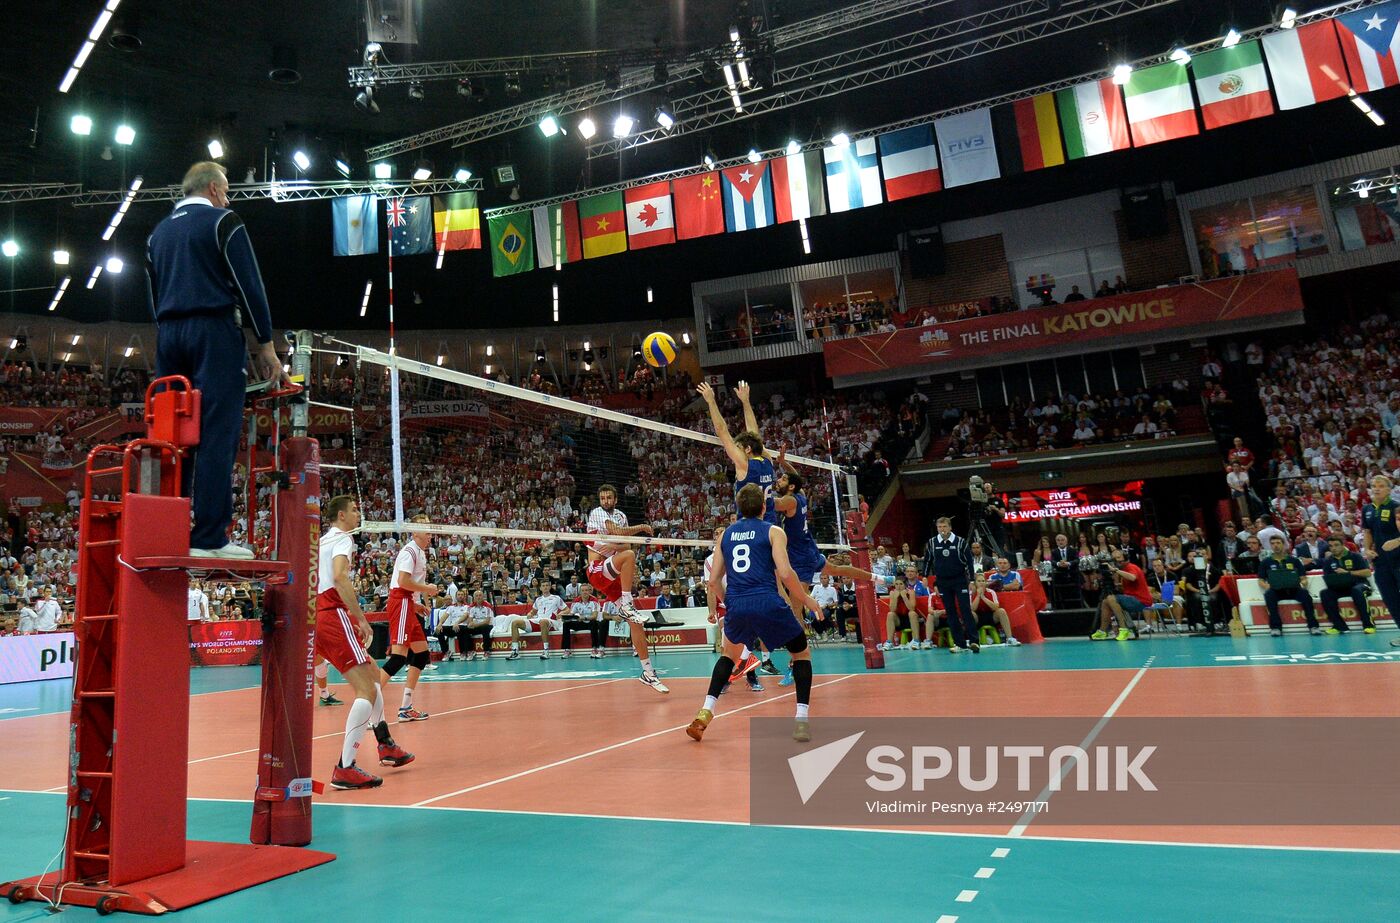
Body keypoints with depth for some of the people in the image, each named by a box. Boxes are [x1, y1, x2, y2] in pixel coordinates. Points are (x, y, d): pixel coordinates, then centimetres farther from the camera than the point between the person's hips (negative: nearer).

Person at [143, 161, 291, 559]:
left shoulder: (159, 232, 22)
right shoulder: (222, 221, 2)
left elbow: (152, 296, 22)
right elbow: (249, 286, -6)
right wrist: (265, 345, -5)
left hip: (168, 336, 7)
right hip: (215, 332, -7)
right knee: (218, 434, -11)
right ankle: (209, 538, -15)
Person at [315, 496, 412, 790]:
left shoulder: (322, 540, 23)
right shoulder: (342, 538, -5)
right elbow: (340, 578, -22)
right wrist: (362, 619, -22)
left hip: (318, 614, 10)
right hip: (334, 615, -10)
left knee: (372, 674, 22)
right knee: (367, 691, -11)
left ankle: (385, 745, 28)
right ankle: (345, 769, -16)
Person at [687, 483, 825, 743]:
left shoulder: (725, 535, 16)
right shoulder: (773, 531, 5)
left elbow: (714, 580, 14)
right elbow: (785, 573, -8)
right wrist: (805, 600, 7)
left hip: (736, 606, 4)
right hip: (767, 603, -4)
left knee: (729, 653, 30)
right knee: (802, 653, 18)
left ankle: (705, 713, 17)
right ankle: (801, 720, 6)